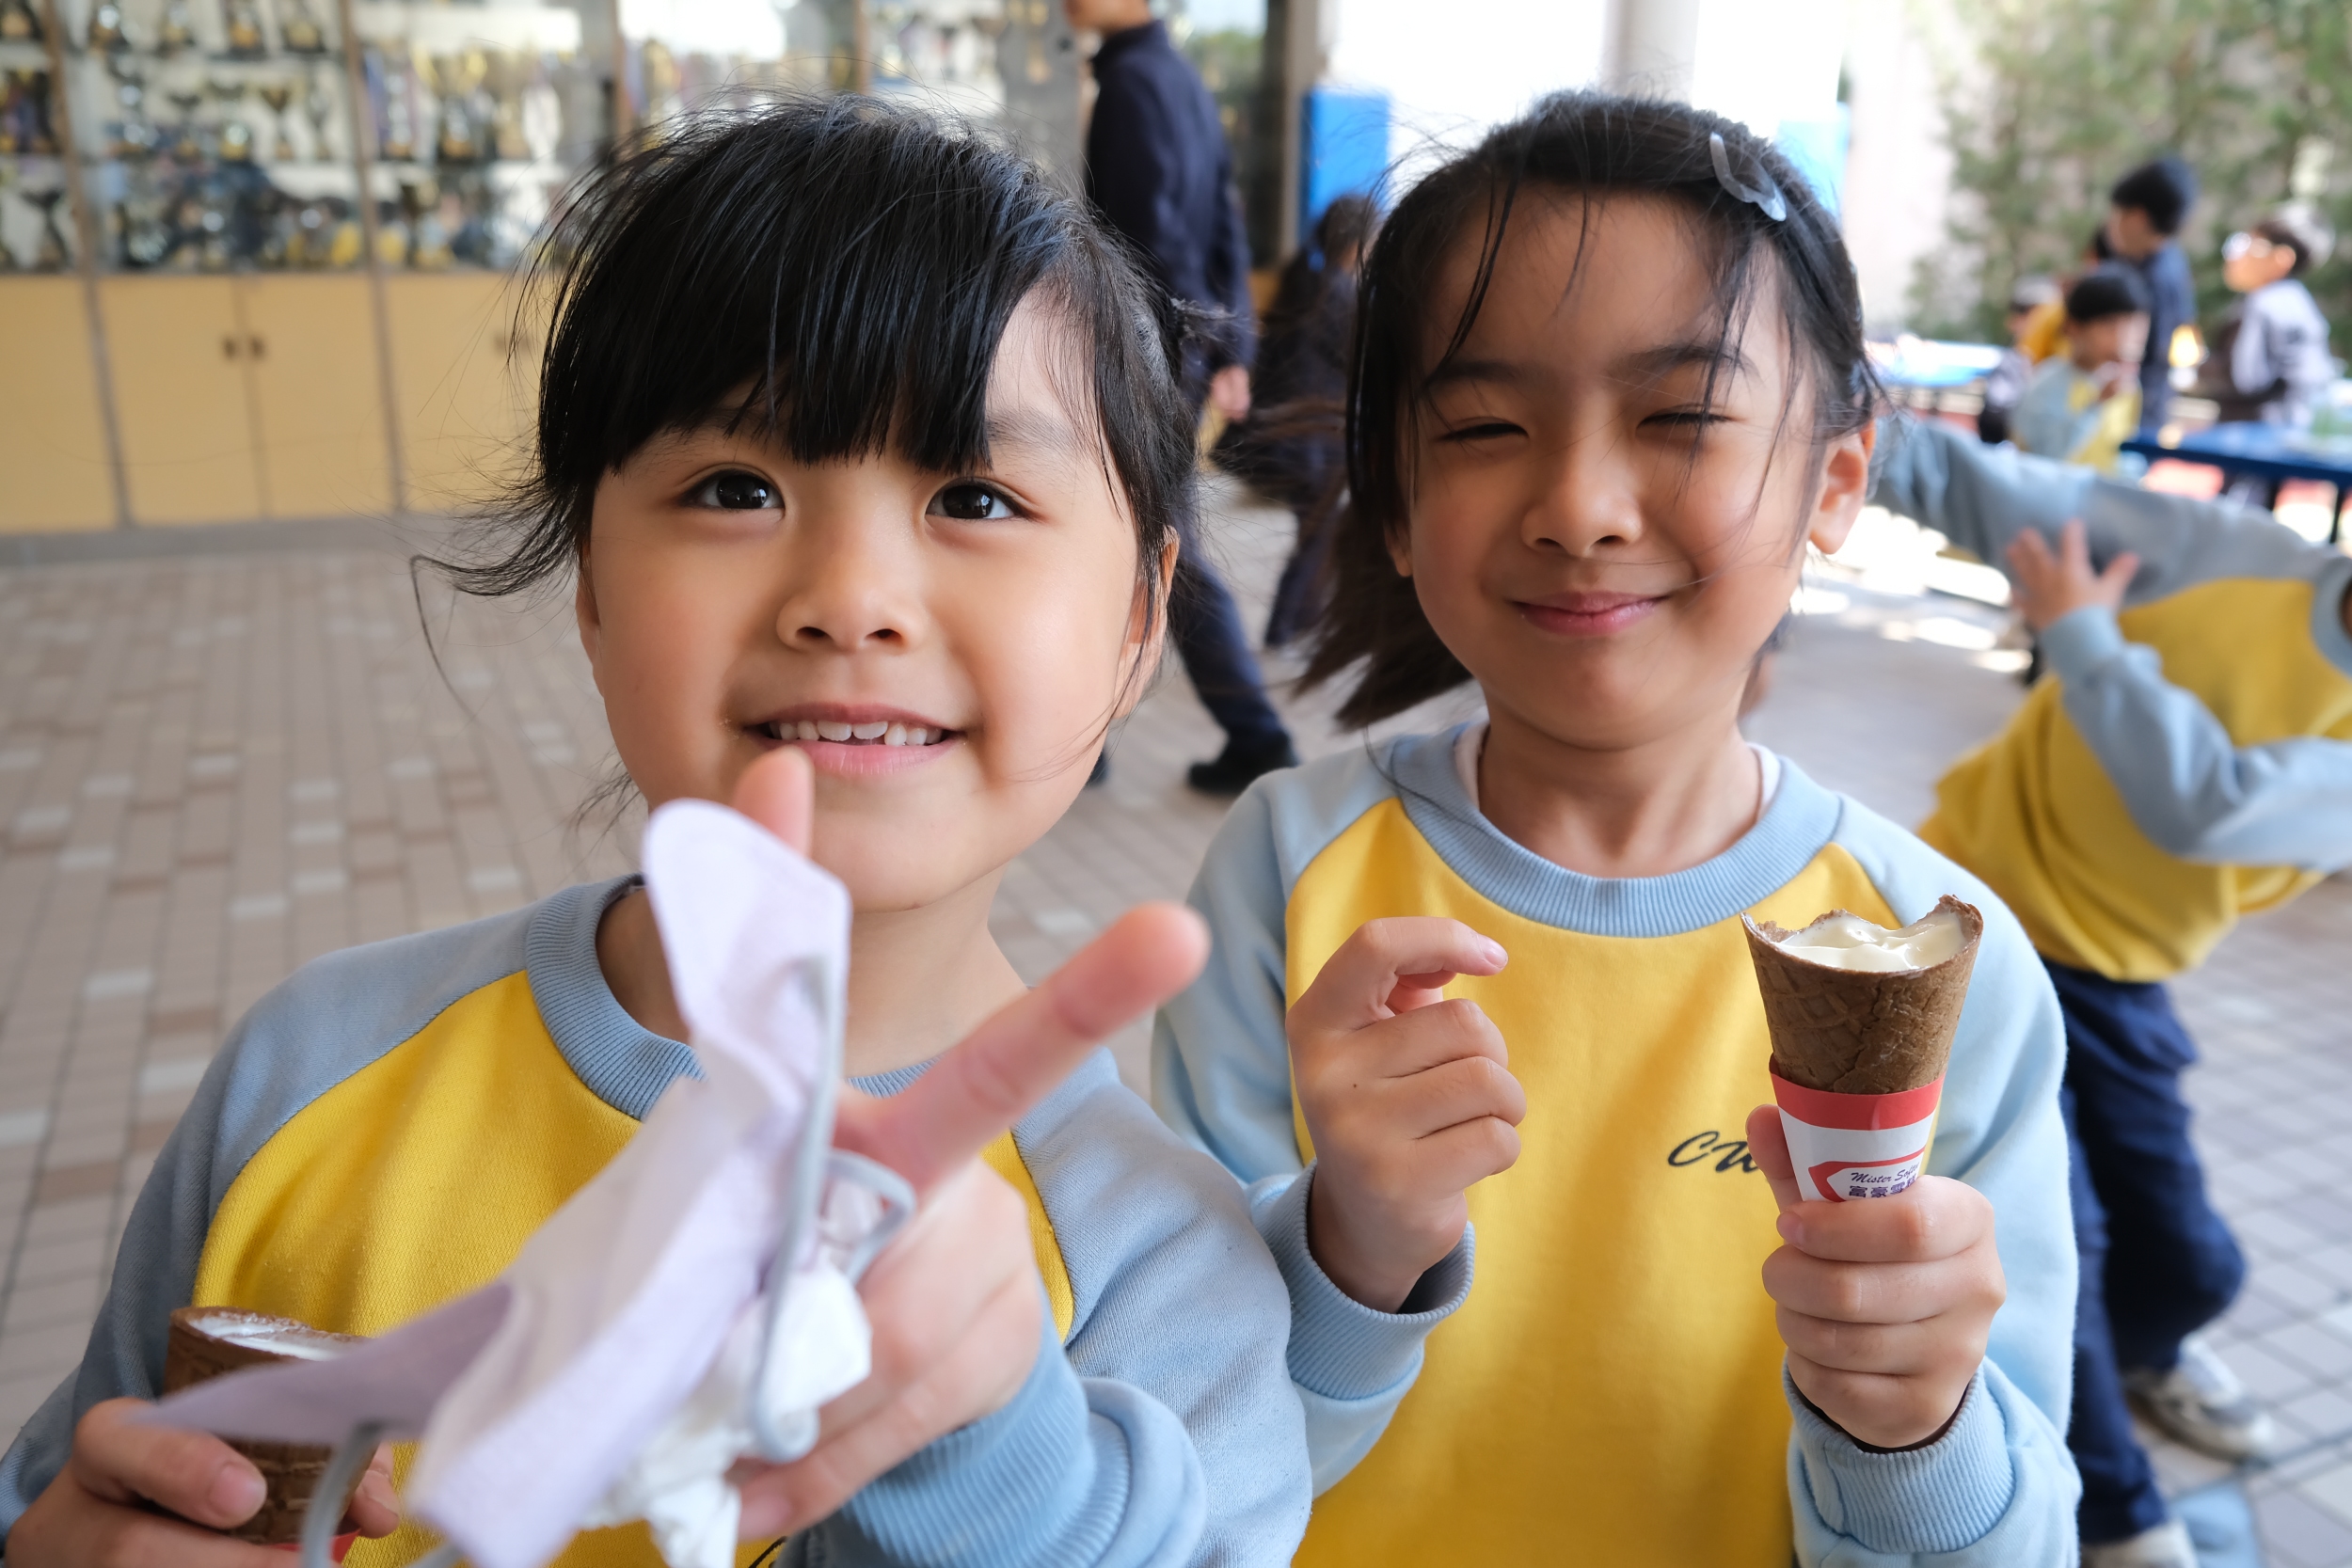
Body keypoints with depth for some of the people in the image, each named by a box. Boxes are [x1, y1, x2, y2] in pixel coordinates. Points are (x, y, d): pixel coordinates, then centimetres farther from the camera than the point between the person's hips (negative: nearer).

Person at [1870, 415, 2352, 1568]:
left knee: (2189, 1264, 9)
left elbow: (2203, 807, -30)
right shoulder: (2234, 553, -12)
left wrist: (2077, 633, -22)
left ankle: (2137, 1349, 51)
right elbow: (1994, 493, -10)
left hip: (2111, 983, 3)